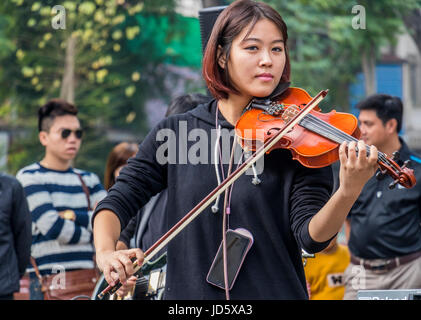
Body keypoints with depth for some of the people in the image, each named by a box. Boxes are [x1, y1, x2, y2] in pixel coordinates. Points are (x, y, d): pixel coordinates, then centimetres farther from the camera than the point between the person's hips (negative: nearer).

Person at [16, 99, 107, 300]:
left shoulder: (88, 180, 17)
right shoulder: (29, 177, 0)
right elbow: (51, 226, -12)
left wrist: (73, 216, -8)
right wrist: (91, 234, 1)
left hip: (88, 279, 5)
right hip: (48, 282, -5)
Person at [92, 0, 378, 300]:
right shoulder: (175, 132, 3)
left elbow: (311, 237, -11)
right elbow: (117, 202, 5)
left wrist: (348, 193, -29)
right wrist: (106, 252, -14)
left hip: (276, 290, -2)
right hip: (189, 292, 2)